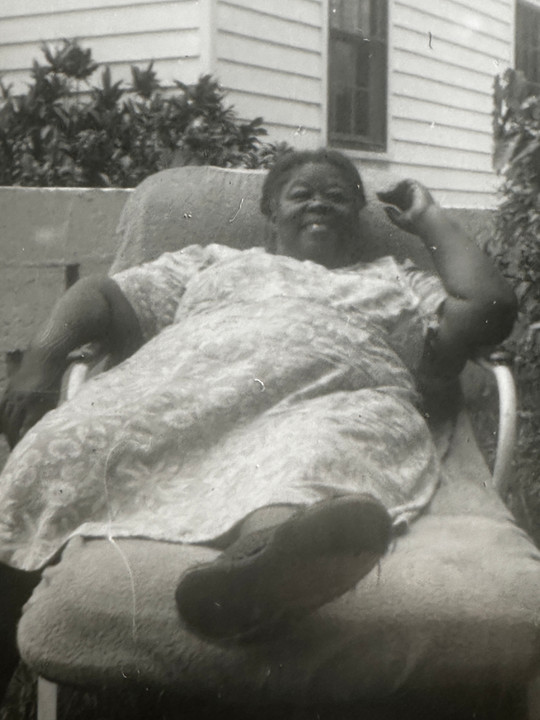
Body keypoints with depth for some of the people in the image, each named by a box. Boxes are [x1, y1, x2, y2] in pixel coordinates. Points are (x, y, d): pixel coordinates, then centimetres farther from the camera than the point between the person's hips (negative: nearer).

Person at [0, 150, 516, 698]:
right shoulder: (215, 262, 38)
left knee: (329, 451, -42)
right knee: (64, 448, -29)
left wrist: (431, 221, 32)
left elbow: (489, 308, 19)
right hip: (183, 389, 2)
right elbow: (104, 296, 29)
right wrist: (44, 356, 8)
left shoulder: (394, 283, 36)